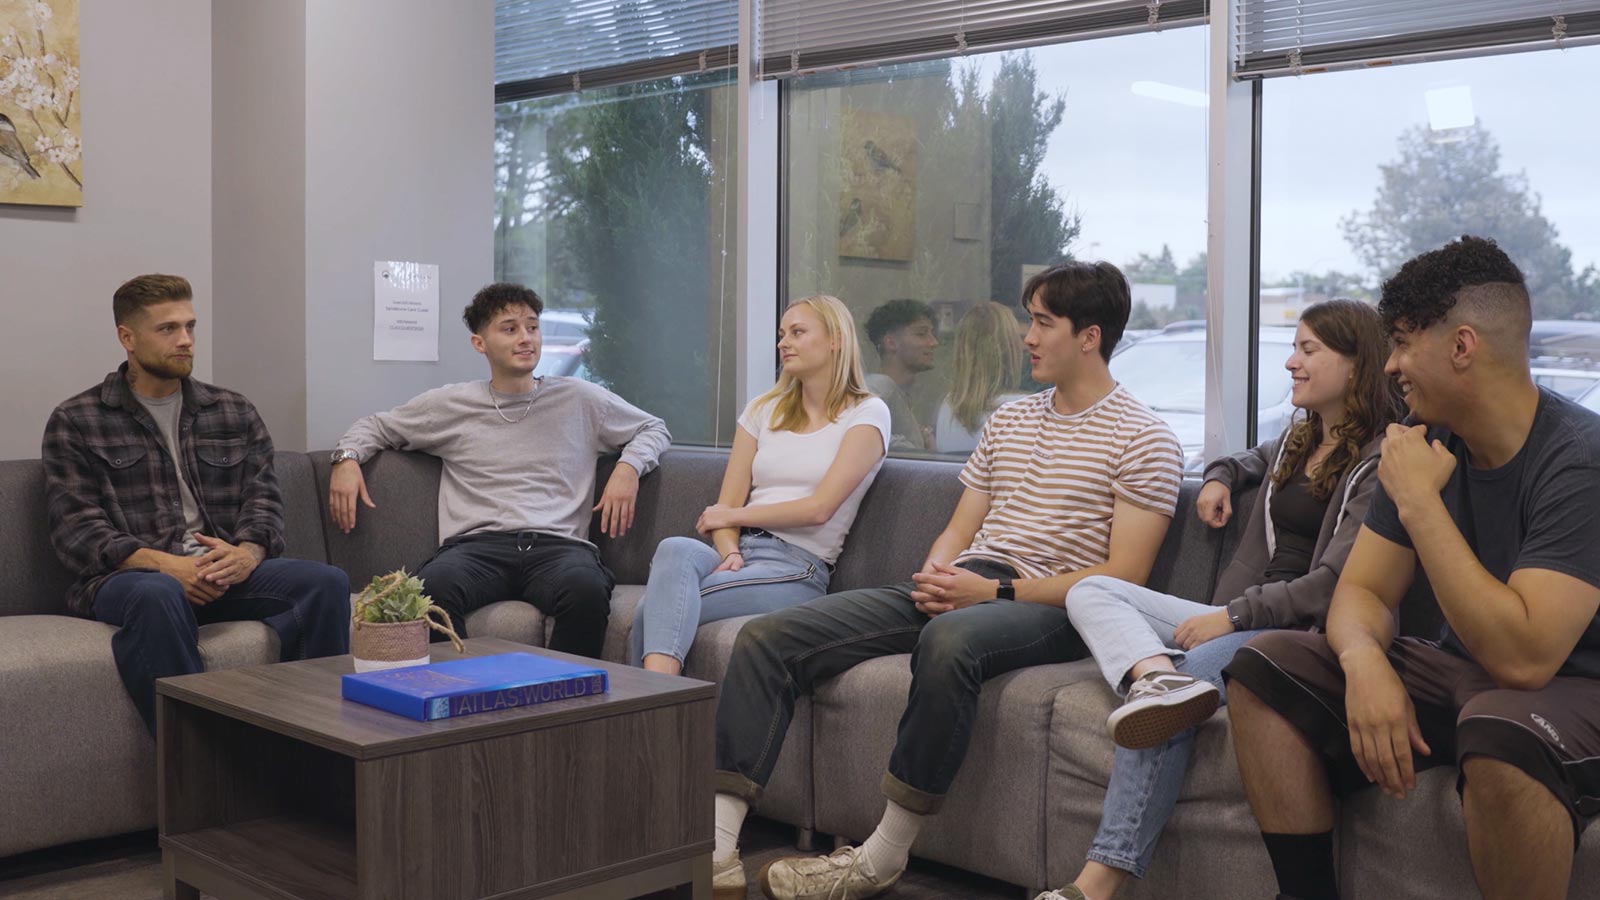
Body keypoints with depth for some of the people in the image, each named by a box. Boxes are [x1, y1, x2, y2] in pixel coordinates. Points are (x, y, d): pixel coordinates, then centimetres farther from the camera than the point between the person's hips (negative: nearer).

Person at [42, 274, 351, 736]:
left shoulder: (234, 412, 19)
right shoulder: (75, 422, 9)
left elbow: (264, 502, 12)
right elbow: (75, 529, -1)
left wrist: (246, 553, -13)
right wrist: (164, 564, -18)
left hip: (230, 571, 3)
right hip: (128, 576, -3)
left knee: (327, 582, -25)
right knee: (157, 595, -40)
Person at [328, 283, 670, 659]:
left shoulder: (579, 399, 19)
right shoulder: (450, 404, 19)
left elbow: (654, 428, 29)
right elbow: (376, 426, 34)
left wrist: (628, 468, 8)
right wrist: (347, 458, 12)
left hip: (558, 544, 0)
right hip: (477, 544, 0)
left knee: (587, 589, -38)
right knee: (431, 587, -37)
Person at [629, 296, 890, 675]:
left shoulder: (867, 414, 4)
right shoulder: (764, 409, 21)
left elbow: (819, 508, -8)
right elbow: (726, 506, 12)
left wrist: (733, 515, 0)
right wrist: (729, 552, -10)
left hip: (797, 567, -4)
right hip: (740, 551, 4)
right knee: (675, 549, -35)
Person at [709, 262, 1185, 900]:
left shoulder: (1144, 440, 0)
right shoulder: (1009, 419, 23)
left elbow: (1124, 575, -9)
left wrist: (995, 590, -16)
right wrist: (937, 572, -2)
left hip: (1049, 605, -7)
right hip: (961, 588, 7)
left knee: (949, 639, -43)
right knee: (768, 637, -11)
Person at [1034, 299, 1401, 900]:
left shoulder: (1381, 461, -7)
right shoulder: (1299, 438, 19)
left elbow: (1334, 584, -16)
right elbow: (1260, 461, 47)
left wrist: (1233, 615, -18)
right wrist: (1221, 476, 25)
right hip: (1238, 618, 9)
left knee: (1180, 691, -34)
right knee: (1090, 591, -8)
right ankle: (1160, 676, -42)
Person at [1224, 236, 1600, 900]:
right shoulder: (1426, 441, 1)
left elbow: (1523, 656, -31)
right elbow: (1362, 589, 2)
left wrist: (1419, 502, -26)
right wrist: (1365, 659, -22)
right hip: (1461, 675, 7)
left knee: (1500, 732, -40)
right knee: (1264, 669, -8)